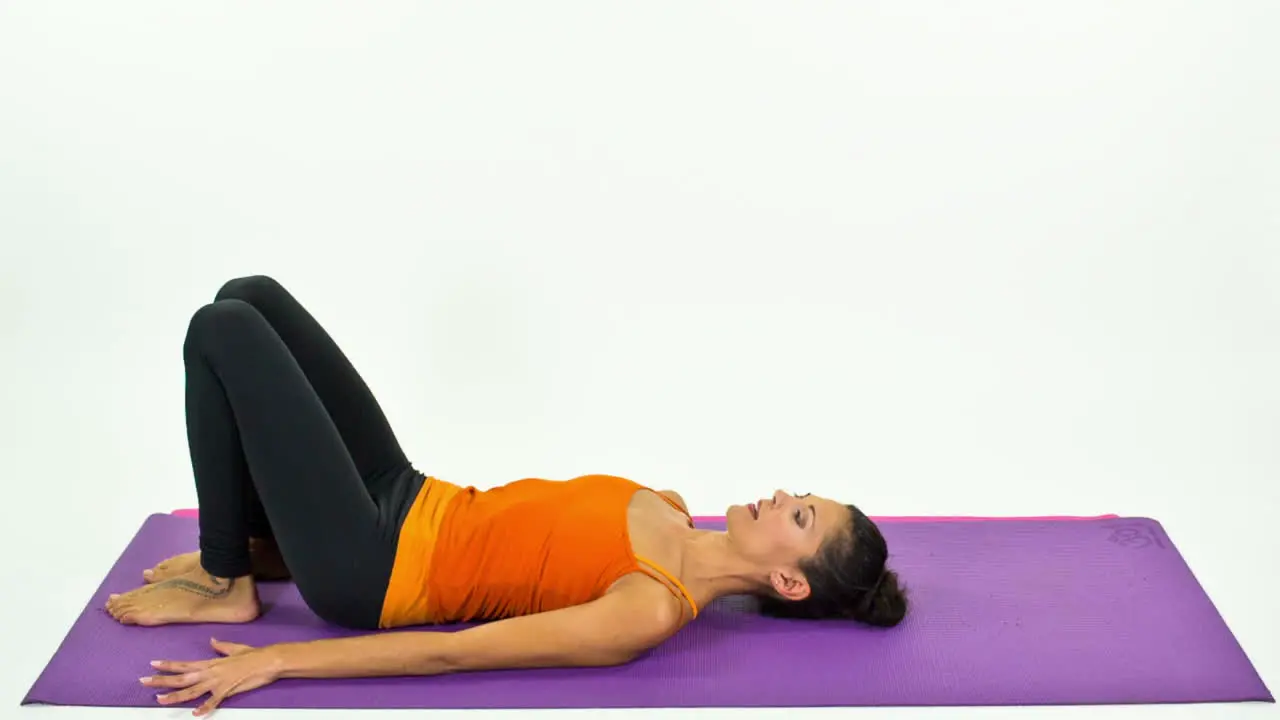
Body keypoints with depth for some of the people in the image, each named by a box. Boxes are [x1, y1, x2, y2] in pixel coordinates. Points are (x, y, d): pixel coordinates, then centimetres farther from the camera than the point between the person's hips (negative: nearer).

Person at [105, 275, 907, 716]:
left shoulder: (652, 612, -23)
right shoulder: (670, 519, 5)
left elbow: (452, 655, -26)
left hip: (368, 568, -8)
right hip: (411, 505, 8)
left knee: (222, 332, -12)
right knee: (250, 297, 6)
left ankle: (225, 587, 3)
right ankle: (261, 549, 17)